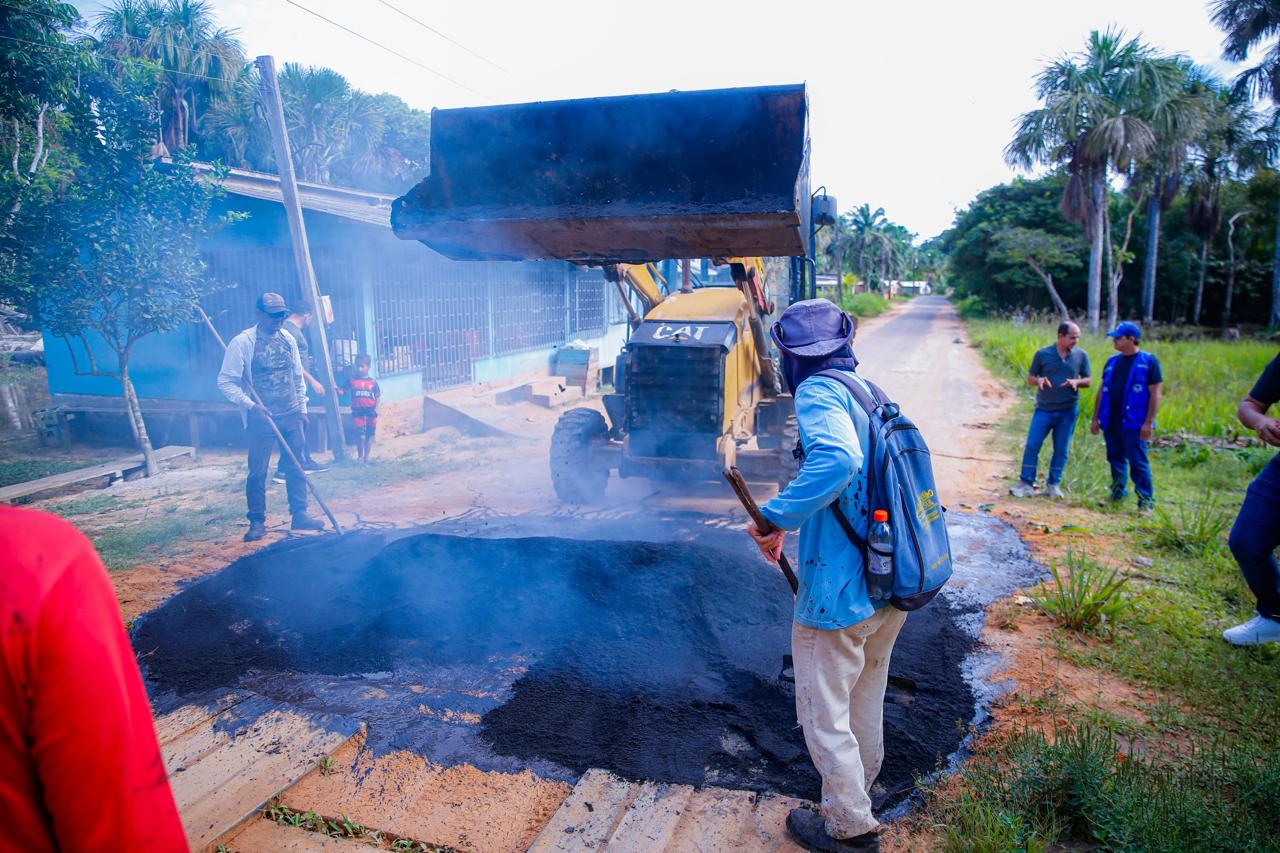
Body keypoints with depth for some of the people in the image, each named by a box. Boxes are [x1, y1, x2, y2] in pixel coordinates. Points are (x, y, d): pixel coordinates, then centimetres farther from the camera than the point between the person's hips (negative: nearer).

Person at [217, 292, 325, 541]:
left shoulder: (288, 340, 8)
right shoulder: (242, 343, -9)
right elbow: (225, 382, -9)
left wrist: (302, 409, 13)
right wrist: (251, 405, -18)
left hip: (291, 416, 5)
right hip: (261, 418, -5)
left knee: (296, 467, 9)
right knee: (258, 471, 1)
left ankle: (300, 514, 18)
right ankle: (257, 522, 12)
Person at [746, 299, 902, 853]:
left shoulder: (818, 392, -15)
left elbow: (838, 459, -36)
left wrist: (777, 516, -27)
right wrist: (791, 524, 21)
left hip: (840, 593, -9)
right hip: (893, 587, 9)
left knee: (824, 714, 10)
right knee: (866, 705, 25)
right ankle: (857, 797, 44)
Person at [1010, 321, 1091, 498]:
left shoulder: (1081, 355, 3)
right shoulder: (1042, 354, -2)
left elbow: (1088, 381, 9)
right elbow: (1030, 378, 4)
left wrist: (1076, 382, -13)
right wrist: (1039, 380, -18)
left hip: (1068, 412, 1)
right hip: (1044, 409, -1)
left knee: (1061, 450, 7)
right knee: (1032, 446, -6)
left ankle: (1053, 485, 19)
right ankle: (1026, 484, 2)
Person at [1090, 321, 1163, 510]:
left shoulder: (1149, 361, -5)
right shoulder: (1112, 361, 12)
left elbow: (1155, 394, -7)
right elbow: (1102, 392, 16)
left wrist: (1148, 422, -13)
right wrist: (1095, 418, 13)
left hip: (1134, 424, -6)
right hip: (1111, 423, 6)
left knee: (1138, 463, -5)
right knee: (1116, 460, 13)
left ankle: (1146, 501, 3)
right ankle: (1117, 494, 25)